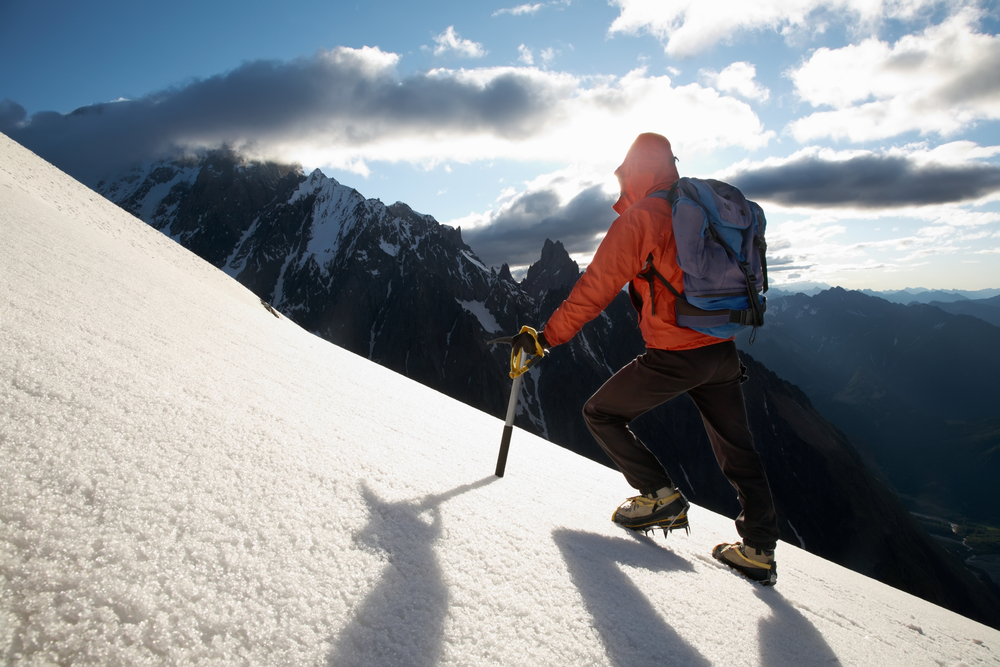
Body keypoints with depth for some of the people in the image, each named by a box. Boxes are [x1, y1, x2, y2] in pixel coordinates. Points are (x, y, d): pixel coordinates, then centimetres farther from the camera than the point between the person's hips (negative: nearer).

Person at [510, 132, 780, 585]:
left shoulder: (638, 218, -9)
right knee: (736, 449, 19)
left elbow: (595, 289, -12)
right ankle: (760, 550, 25)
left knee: (600, 414, 11)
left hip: (673, 357, -7)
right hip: (722, 352, 8)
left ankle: (660, 496, 7)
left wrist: (545, 338, -5)